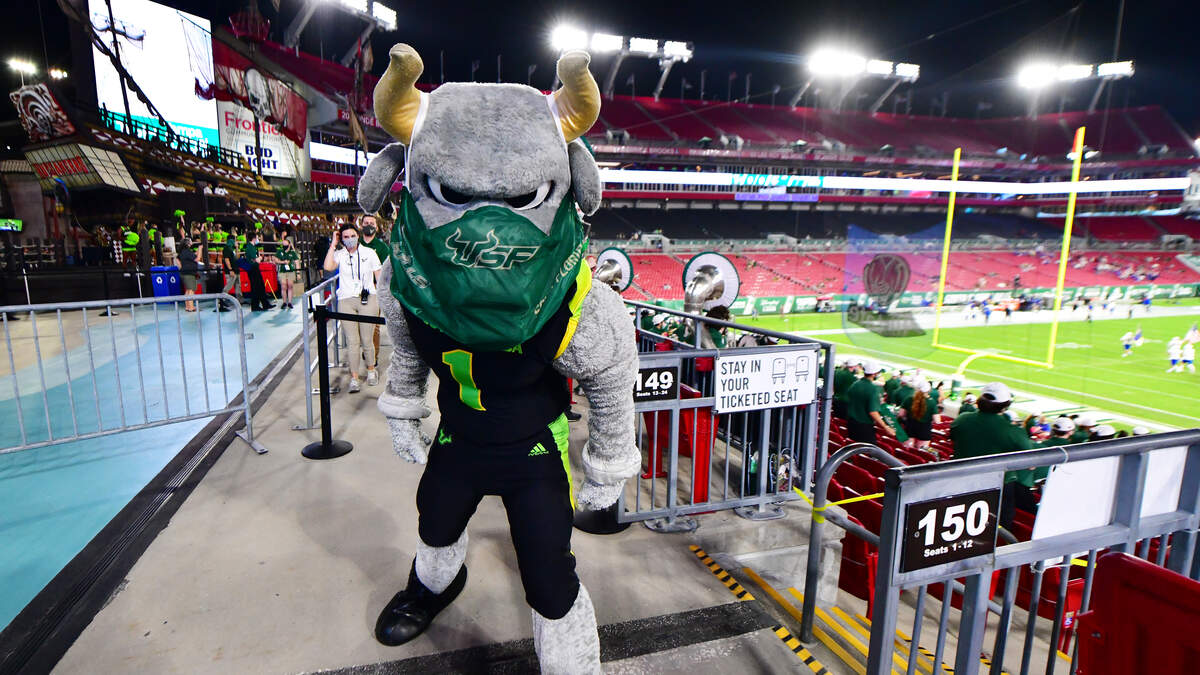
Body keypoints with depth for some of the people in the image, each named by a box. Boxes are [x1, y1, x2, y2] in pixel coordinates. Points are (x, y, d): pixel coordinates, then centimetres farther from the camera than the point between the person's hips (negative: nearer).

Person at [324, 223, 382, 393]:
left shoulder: (369, 253, 8)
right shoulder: (339, 254, 8)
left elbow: (379, 276, 10)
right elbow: (328, 267, -12)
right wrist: (333, 244, -3)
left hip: (368, 299, -1)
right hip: (346, 301, 1)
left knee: (366, 339, 0)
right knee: (352, 341, -2)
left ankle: (371, 370, 22)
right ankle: (354, 378, 3)